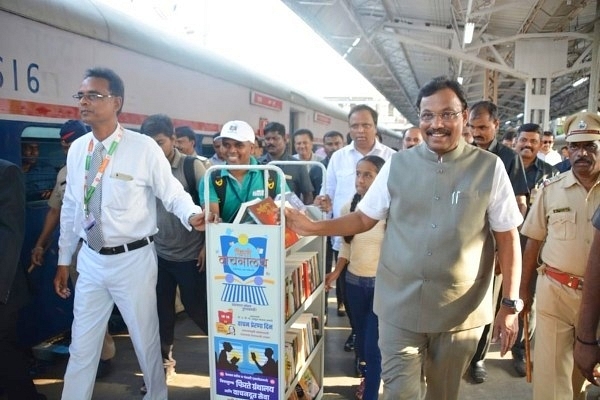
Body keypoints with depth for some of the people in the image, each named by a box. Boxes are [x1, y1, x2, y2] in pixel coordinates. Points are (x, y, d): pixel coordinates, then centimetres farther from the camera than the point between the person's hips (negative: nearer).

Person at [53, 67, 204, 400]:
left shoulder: (144, 148, -13)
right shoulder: (77, 150, 3)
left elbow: (173, 193, -11)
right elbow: (70, 208, 10)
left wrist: (192, 215, -33)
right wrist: (64, 260, 14)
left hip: (133, 259, -4)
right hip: (90, 260, 4)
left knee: (145, 339, 14)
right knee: (82, 344, 17)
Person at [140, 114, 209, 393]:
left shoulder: (192, 166, -9)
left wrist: (207, 245, -10)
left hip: (190, 254, -3)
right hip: (157, 254, 3)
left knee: (196, 308, 8)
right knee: (161, 310, 11)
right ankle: (164, 361, 31)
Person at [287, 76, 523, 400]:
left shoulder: (489, 168, -4)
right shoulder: (397, 164, -1)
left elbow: (507, 238, 0)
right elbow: (364, 218, 6)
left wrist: (510, 304, -2)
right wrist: (310, 227, -5)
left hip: (461, 310, 0)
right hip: (399, 307, 0)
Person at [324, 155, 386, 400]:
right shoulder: (348, 208, 1)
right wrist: (336, 272, 4)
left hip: (382, 283, -5)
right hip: (354, 281, 5)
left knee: (373, 344, -3)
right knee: (360, 336, 19)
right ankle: (366, 378, 42)